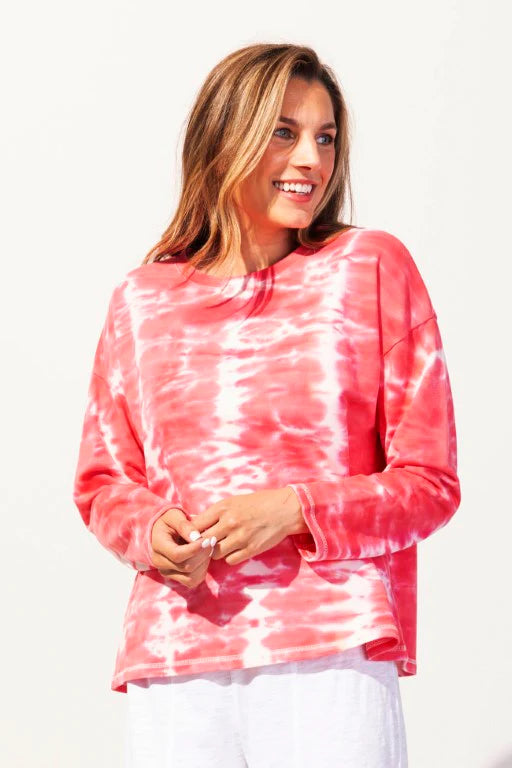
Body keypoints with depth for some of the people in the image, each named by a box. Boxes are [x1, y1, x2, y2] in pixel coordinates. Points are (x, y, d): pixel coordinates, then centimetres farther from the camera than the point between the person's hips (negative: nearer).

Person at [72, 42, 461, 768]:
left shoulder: (374, 267, 6)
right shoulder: (142, 302, 11)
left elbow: (431, 482, 4)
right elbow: (103, 481, 19)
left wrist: (297, 510, -11)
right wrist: (151, 532, -3)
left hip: (333, 652, -1)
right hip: (173, 658, 2)